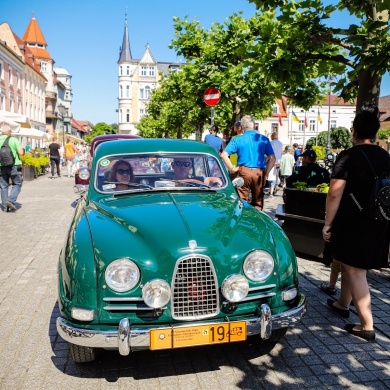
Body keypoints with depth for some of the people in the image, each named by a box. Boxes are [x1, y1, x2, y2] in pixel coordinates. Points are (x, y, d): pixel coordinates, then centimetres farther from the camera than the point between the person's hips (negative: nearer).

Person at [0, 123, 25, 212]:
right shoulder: (13, 140, -7)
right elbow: (20, 153, -11)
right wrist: (23, 150, 10)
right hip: (14, 166, -3)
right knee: (17, 184, 10)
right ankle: (11, 200, -9)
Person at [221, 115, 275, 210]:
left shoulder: (237, 140, 1)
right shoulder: (264, 139, 4)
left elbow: (224, 155, -6)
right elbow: (272, 158, 0)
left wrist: (232, 169, -1)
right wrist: (266, 173, 6)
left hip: (244, 171, -1)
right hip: (259, 173, 1)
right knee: (258, 202, 12)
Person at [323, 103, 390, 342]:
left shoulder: (349, 156, -14)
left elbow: (335, 193, -18)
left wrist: (328, 223, -11)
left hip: (353, 222, -6)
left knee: (355, 271, 2)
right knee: (351, 264, 22)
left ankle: (367, 326, 5)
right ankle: (343, 304, 39)